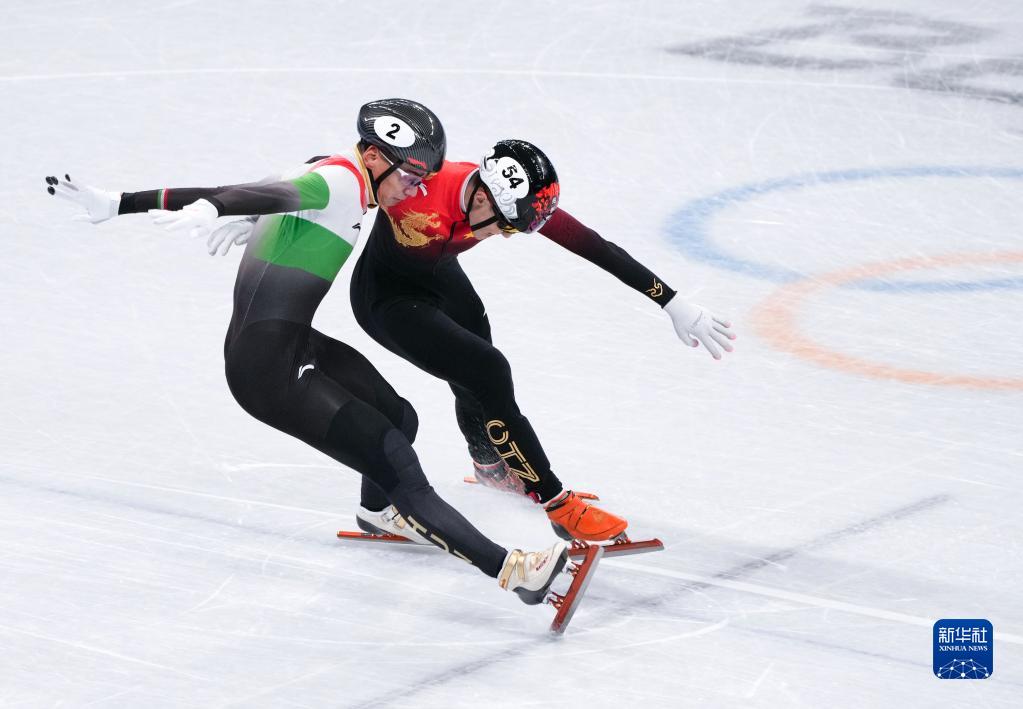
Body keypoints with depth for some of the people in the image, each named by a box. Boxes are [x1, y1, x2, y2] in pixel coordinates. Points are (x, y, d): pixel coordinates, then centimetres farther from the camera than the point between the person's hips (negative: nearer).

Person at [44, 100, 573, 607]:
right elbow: (275, 194, -37)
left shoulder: (326, 173, 12)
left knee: (399, 419, 23)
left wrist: (118, 204, 10)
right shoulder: (342, 182, -16)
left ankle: (380, 513, 53)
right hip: (270, 371, -10)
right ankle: (506, 567, -18)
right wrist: (210, 212, -57)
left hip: (294, 343, 10)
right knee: (394, 461, -14)